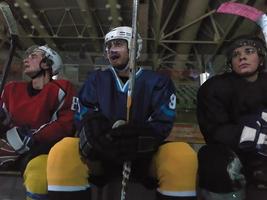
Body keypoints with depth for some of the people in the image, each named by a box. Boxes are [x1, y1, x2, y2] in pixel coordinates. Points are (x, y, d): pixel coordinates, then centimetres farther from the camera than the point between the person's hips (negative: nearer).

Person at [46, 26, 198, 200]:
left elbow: (162, 124, -5)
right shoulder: (96, 80, 12)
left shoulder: (157, 82, 6)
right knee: (62, 151, -28)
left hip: (143, 155, -1)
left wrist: (136, 139, -27)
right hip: (102, 154, 2)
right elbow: (85, 120, 2)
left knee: (183, 155, -31)